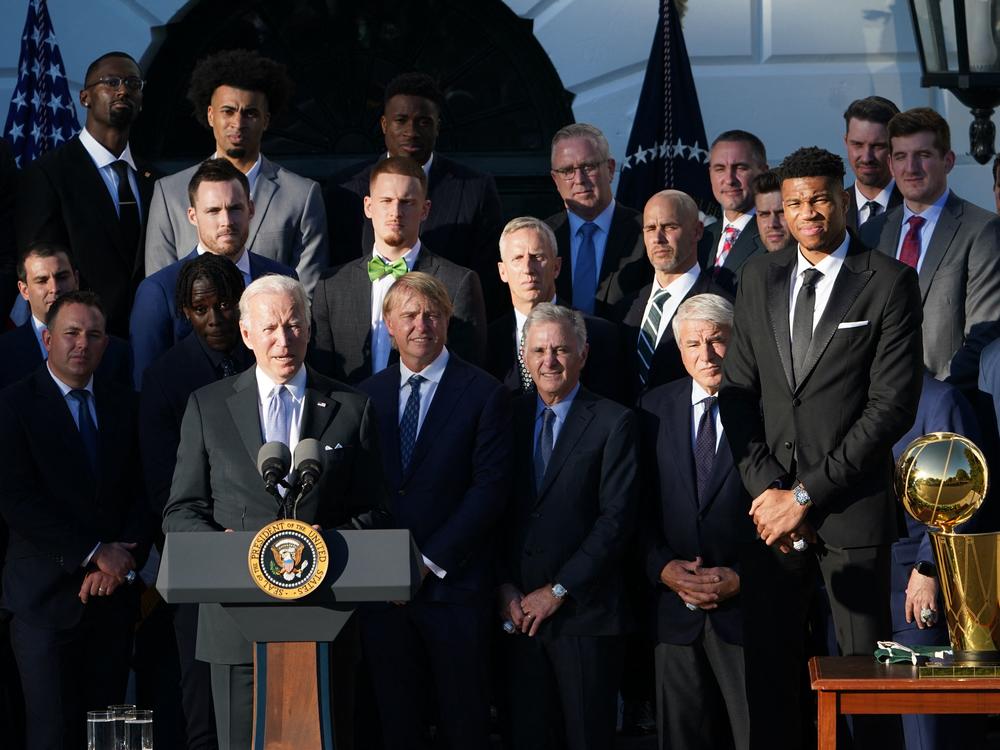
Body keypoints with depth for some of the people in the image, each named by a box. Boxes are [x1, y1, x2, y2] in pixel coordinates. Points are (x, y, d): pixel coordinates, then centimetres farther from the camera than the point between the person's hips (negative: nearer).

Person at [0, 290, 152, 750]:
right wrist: (94, 553, -13)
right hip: (47, 593, -4)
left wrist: (122, 561, -9)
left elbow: (144, 491, 8)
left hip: (114, 593, 4)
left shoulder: (124, 405, 12)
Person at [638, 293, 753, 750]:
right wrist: (663, 568, -6)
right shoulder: (655, 408, 10)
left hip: (748, 606, -3)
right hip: (676, 608, 4)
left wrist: (742, 578, -12)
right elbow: (640, 507, 9)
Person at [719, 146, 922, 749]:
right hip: (771, 501, 4)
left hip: (852, 506, -4)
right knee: (769, 663, 5)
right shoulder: (760, 277, 12)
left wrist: (806, 494, -11)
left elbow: (893, 404, -9)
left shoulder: (890, 282, -3)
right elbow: (738, 391, 10)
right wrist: (766, 489, -4)